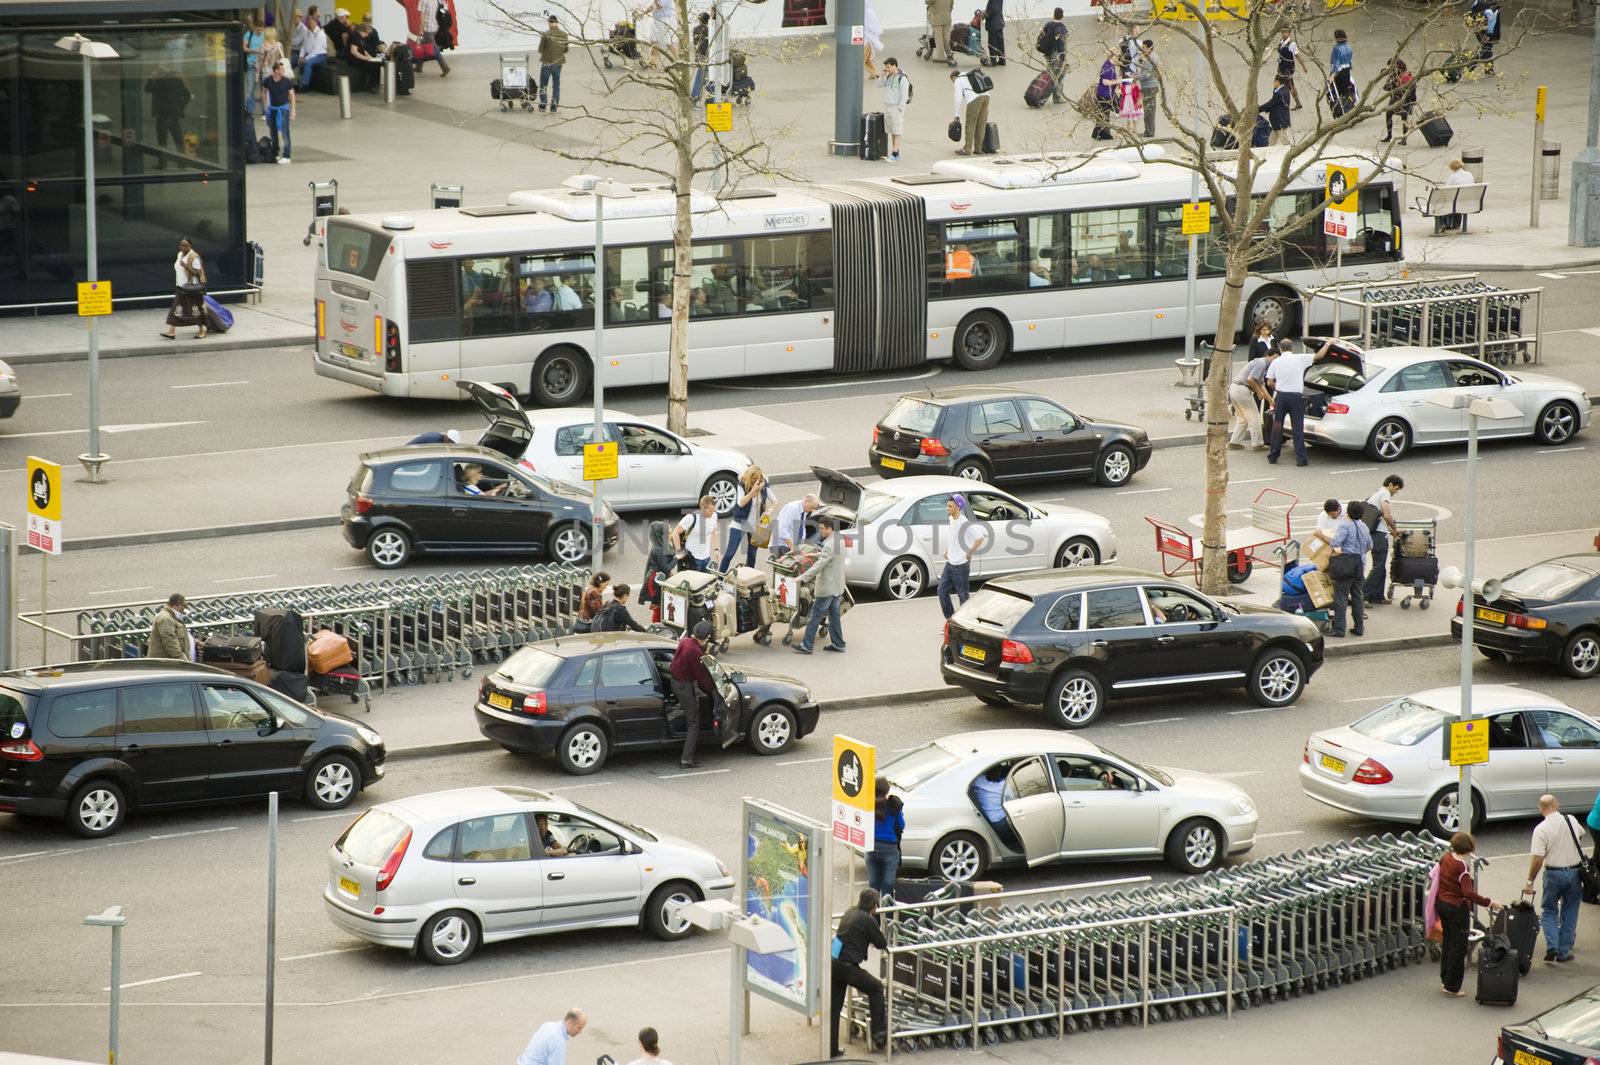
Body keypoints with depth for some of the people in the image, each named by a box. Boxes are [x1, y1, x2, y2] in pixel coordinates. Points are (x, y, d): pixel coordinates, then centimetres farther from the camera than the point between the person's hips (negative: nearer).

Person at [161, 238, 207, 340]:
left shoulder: (194, 257, -12)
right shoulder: (180, 255, 11)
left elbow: (197, 272, -16)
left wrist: (187, 266, -28)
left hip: (192, 288, -7)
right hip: (180, 287, 7)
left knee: (196, 310, 2)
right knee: (176, 309, 0)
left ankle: (201, 330, 15)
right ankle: (171, 331, -3)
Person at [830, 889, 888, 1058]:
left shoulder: (850, 912, 14)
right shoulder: (869, 920, -9)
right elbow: (882, 944, 3)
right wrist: (880, 933, 22)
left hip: (833, 962, 7)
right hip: (847, 966, -7)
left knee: (834, 1008, 12)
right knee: (876, 987, 14)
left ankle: (832, 1049, 16)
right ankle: (878, 1033, 13)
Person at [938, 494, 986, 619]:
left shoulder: (964, 523, -21)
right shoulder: (951, 519, 6)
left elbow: (980, 538, -31)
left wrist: (969, 554, -22)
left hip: (961, 565, -9)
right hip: (949, 564, 9)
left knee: (963, 595, 2)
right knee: (942, 590, 9)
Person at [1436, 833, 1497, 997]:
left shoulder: (1445, 858, -1)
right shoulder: (1461, 868, -24)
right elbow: (1469, 894, -32)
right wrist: (1489, 903, -29)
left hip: (1441, 902, 8)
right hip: (1457, 908, -8)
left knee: (1447, 942, 22)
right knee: (1458, 947, 2)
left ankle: (1445, 980, 33)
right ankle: (1452, 987, 7)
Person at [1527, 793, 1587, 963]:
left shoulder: (1541, 829, -15)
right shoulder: (1572, 820, -2)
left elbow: (1537, 858, -17)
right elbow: (1580, 834, 20)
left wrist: (1530, 882, -8)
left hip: (1554, 874, -3)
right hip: (1575, 871, 3)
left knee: (1548, 911, 13)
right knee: (1569, 913, 13)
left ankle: (1552, 947, -4)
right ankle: (1564, 952, 15)